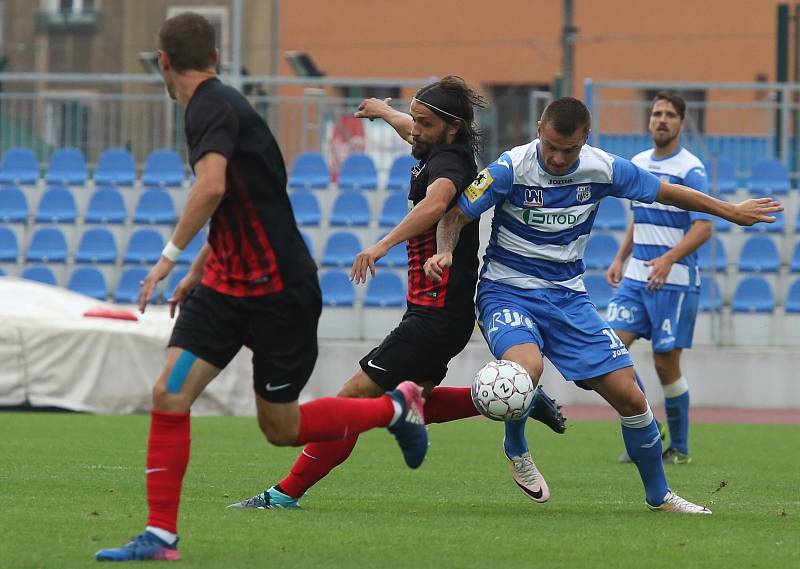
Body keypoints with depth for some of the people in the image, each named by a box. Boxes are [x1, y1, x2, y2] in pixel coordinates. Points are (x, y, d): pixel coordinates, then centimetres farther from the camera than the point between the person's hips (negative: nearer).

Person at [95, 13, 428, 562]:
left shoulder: (212, 107, -18)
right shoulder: (217, 105, 12)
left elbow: (212, 187, -35)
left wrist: (169, 256, -26)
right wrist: (198, 271, 30)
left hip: (280, 293, -8)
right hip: (226, 285, 8)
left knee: (281, 429, 5)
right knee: (169, 396, -6)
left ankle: (398, 407, 28)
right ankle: (160, 536, -3)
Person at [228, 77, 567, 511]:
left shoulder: (448, 161, -18)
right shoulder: (441, 152, 10)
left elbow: (436, 202, -43)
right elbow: (413, 131, 36)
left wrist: (384, 244, -50)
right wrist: (386, 112, 55)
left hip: (437, 313, -10)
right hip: (438, 310, 10)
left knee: (356, 394, -11)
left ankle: (287, 493, -10)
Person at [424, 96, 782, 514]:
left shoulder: (603, 169, -6)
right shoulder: (512, 168, -17)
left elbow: (666, 193, 9)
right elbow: (457, 215, -10)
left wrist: (731, 211, 16)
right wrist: (444, 253, -31)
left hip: (568, 295, 4)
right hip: (507, 292, -4)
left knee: (628, 396, -3)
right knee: (526, 367, -35)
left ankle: (658, 495, 19)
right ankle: (516, 448, -3)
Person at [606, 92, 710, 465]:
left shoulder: (690, 169, -9)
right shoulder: (637, 164, 12)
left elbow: (703, 227, -17)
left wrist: (668, 259, -29)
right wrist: (619, 260, 13)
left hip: (674, 280, -6)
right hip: (635, 276, 6)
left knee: (666, 363, -2)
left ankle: (679, 448, 14)